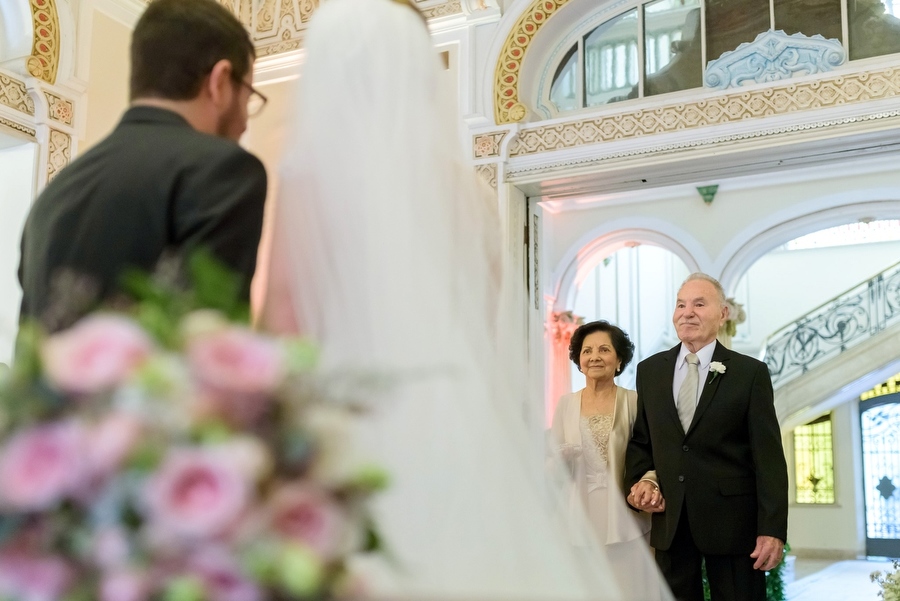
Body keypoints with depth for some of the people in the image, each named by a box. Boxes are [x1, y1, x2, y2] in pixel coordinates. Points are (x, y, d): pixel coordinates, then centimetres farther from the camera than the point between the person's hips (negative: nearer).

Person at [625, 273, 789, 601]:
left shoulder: (750, 373, -3)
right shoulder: (649, 370, 8)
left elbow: (768, 457, -6)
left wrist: (772, 530, -12)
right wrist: (639, 478, -5)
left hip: (731, 522, -3)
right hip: (669, 521, 3)